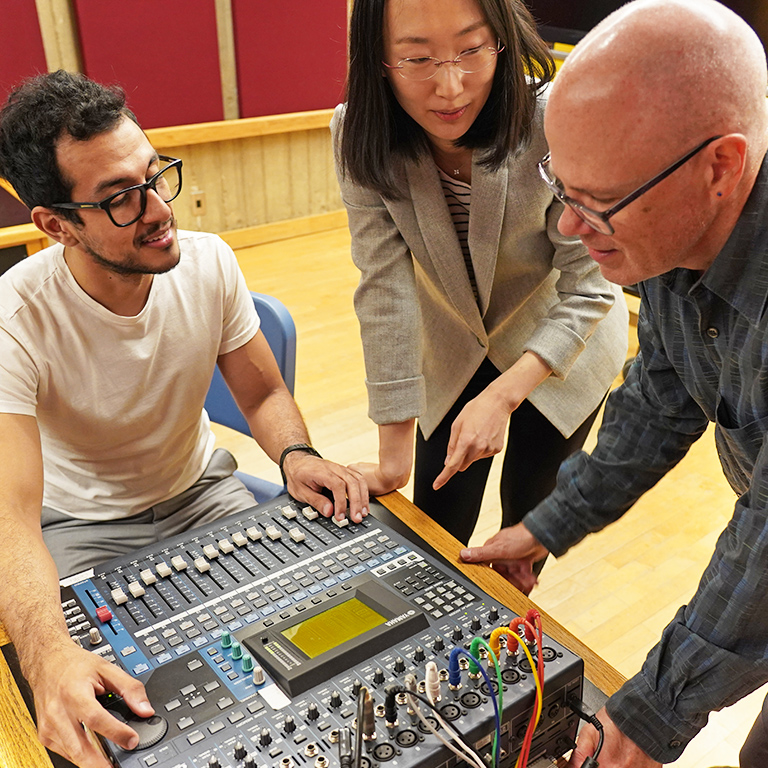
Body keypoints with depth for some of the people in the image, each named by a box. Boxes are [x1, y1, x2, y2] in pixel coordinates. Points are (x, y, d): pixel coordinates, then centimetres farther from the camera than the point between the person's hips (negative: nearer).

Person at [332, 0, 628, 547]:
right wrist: (394, 453, -22)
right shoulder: (361, 136, -23)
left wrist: (502, 395, -33)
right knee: (435, 533, 9)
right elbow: (385, 287, -23)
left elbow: (588, 287, -23)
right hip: (452, 351, 2)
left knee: (530, 515, 10)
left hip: (561, 342, -1)